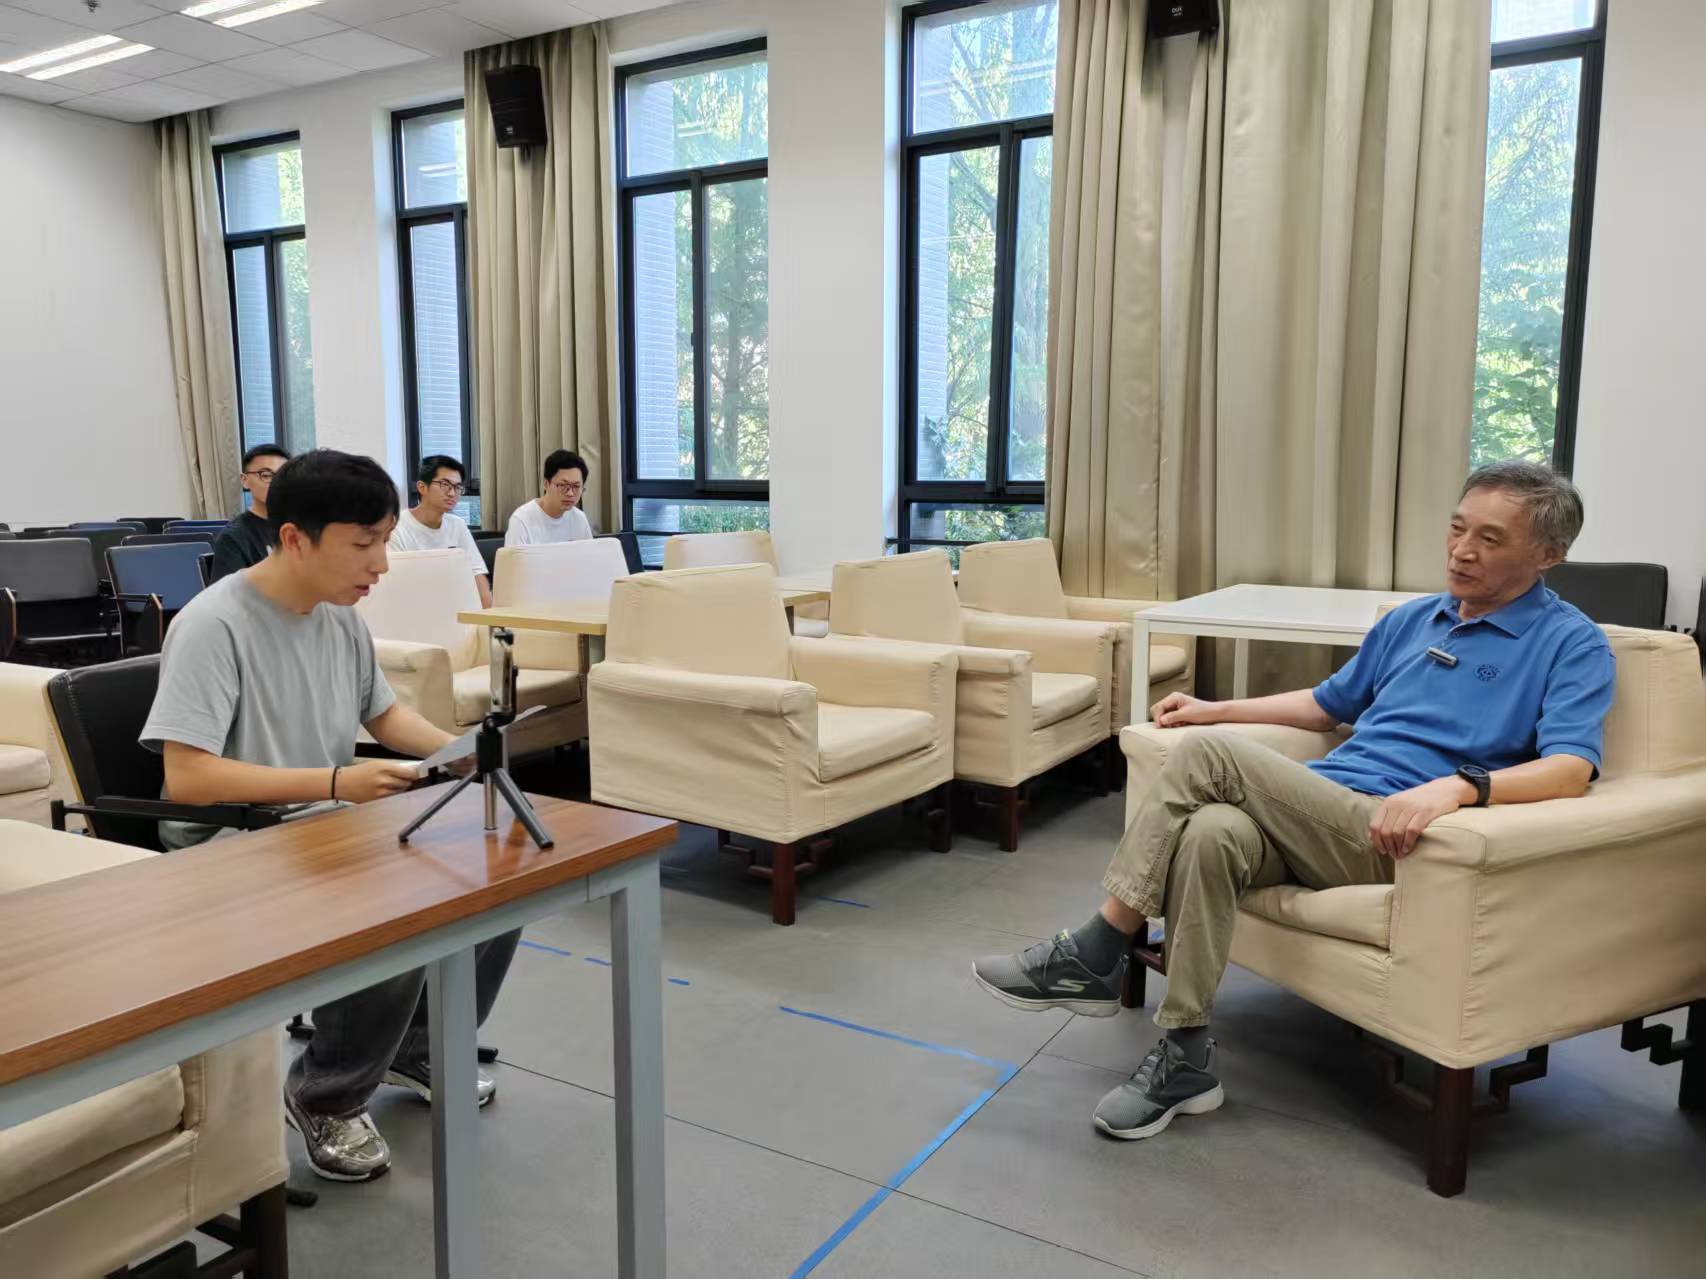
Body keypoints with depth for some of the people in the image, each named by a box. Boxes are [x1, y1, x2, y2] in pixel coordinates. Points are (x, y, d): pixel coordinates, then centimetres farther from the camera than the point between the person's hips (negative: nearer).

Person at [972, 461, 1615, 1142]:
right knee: (1210, 834, -30)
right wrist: (1216, 710, 24)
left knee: (1206, 754, -25)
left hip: (1391, 838, -6)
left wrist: (1459, 784, -32)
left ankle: (1098, 952, -16)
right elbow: (1330, 703, 34)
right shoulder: (1412, 618, 23)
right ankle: (1184, 1057, -20)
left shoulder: (1573, 644, 3)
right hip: (1316, 814, 6)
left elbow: (1571, 768, -14)